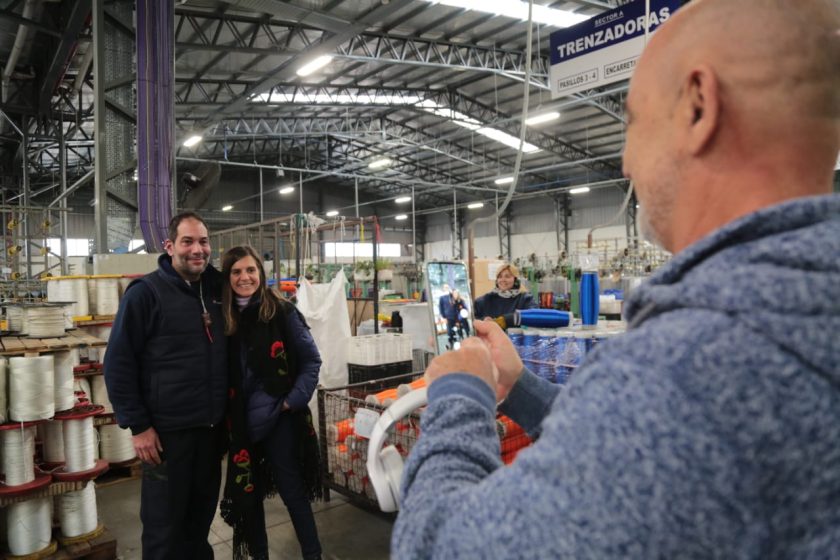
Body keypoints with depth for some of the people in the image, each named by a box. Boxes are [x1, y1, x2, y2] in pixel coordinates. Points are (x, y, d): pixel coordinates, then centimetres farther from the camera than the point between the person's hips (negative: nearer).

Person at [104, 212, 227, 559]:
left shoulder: (216, 291, 6)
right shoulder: (145, 293, -11)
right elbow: (118, 362, -12)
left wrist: (225, 412, 11)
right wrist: (137, 425, -14)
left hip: (212, 426, 5)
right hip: (167, 429, -5)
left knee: (202, 514, 19)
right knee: (165, 523, 9)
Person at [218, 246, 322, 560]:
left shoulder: (281, 312, -8)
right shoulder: (221, 318, 0)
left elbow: (311, 361, -4)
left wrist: (294, 400, -11)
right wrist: (226, 416, -5)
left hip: (279, 418, -3)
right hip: (241, 423, 4)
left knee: (292, 491, 5)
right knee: (248, 494, 16)